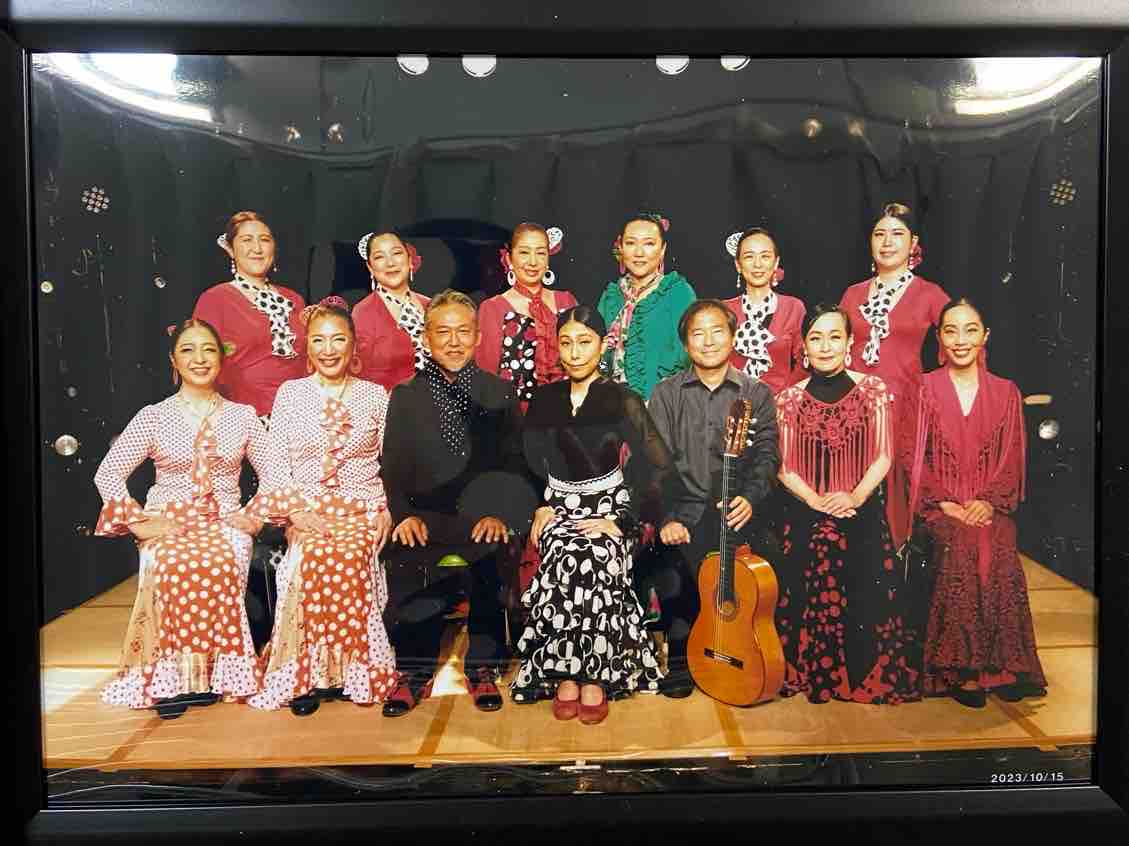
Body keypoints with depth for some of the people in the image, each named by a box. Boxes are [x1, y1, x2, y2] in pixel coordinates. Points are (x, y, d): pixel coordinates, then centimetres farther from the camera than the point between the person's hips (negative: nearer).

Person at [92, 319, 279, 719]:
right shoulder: (153, 416, 6)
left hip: (225, 522, 1)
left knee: (221, 565, -34)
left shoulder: (243, 416, 10)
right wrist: (140, 522, -8)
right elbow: (107, 473, 3)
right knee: (177, 566, -35)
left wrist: (255, 514, -4)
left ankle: (210, 674, -21)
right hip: (168, 523, 0)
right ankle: (173, 675, -22)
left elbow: (273, 473, 10)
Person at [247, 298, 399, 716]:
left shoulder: (375, 395, 10)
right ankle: (311, 672, -17)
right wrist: (295, 511, -7)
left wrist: (386, 510, -6)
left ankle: (349, 669, -16)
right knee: (313, 559, -30)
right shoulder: (290, 393, 11)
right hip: (306, 512, 0)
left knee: (345, 559, -30)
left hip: (363, 512, 0)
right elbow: (275, 464, 7)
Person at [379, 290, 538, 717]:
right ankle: (414, 672, -3)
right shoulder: (405, 397, 14)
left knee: (488, 561, -23)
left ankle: (482, 668, -2)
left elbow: (515, 466, 6)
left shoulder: (500, 393, 13)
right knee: (406, 563, -23)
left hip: (481, 521, 0)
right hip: (426, 523, 0)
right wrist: (404, 514, -8)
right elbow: (392, 469, 9)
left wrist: (500, 515, -9)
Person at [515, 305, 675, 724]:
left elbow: (659, 466, -9)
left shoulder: (622, 400, -5)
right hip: (558, 505, 2)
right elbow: (529, 463, 15)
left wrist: (622, 520, -12)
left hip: (608, 505, -2)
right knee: (565, 563, -30)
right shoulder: (544, 399, 7)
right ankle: (566, 676, -15)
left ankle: (594, 677, -17)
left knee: (593, 562, -33)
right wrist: (540, 507, 1)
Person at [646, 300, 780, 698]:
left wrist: (749, 496, -16)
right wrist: (666, 516, -12)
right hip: (683, 508, 0)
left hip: (736, 509, 0)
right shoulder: (666, 394, 9)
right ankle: (681, 658, 1)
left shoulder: (757, 394, 11)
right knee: (670, 561, -22)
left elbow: (767, 455, 3)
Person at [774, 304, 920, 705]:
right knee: (810, 602, 3)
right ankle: (812, 676, 21)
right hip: (805, 518, 0)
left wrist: (856, 496, -16)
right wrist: (815, 500, -14)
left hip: (863, 516, 0)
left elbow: (883, 456, -2)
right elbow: (785, 466, 0)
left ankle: (864, 676, 21)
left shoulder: (872, 390, 0)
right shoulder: (790, 399, 1)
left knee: (866, 602, 2)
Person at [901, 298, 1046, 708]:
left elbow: (1012, 458, 7)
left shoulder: (1006, 392, 12)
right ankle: (961, 668, -20)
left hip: (989, 506, 2)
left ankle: (1002, 665, -15)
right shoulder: (925, 389, 6)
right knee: (959, 549, -30)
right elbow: (912, 454, 1)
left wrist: (989, 501, -9)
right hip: (940, 505, -1)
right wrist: (943, 502, -10)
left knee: (999, 552, -28)